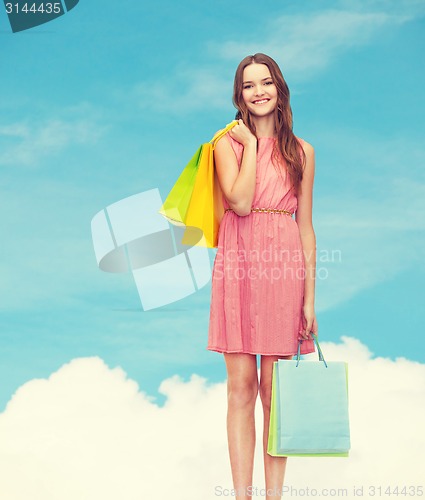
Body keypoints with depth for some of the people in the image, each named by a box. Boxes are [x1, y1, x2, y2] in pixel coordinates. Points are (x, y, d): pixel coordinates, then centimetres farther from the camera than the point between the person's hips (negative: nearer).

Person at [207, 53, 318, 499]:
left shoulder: (301, 152, 10)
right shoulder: (227, 144, 7)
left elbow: (305, 227, 8)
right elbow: (240, 202, -11)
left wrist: (309, 297, 2)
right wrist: (250, 145, -3)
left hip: (283, 269, 1)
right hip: (238, 265, 0)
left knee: (275, 391, 3)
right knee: (241, 388, 2)